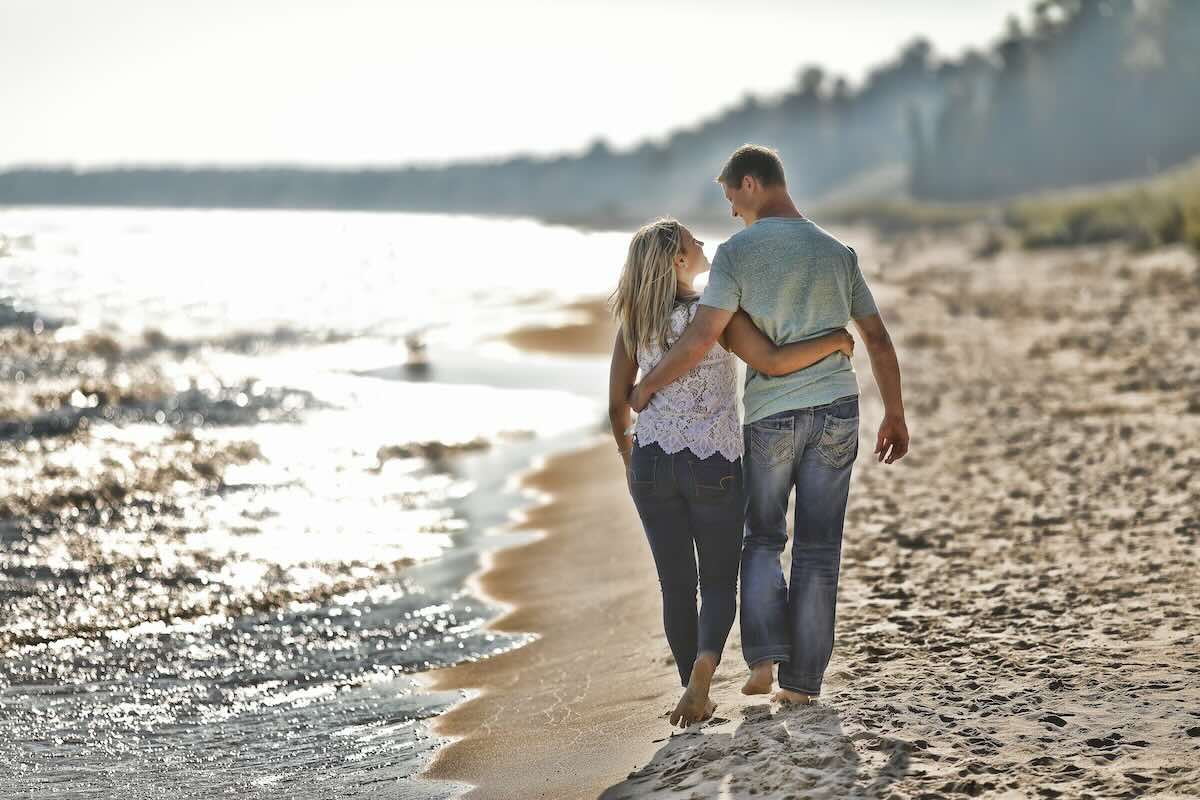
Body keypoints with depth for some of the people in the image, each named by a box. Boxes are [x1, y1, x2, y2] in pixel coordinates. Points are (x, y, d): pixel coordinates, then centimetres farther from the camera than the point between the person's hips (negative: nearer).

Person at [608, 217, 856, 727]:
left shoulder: (634, 322, 2)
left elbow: (617, 404, 5)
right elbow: (773, 362, -22)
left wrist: (628, 457, 21)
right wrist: (835, 341, -7)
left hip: (652, 462, 3)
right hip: (715, 467, -3)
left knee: (676, 587, 13)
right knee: (719, 584, 9)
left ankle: (696, 697, 16)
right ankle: (703, 668, -18)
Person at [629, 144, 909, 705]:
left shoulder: (737, 253, -8)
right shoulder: (838, 254, 6)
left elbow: (699, 341, -16)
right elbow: (878, 341, 8)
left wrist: (645, 387, -3)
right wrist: (894, 416, 17)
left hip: (771, 416, -3)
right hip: (837, 410, 3)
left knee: (761, 538, 15)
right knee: (818, 550, 7)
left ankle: (765, 656, -2)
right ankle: (801, 681, 9)